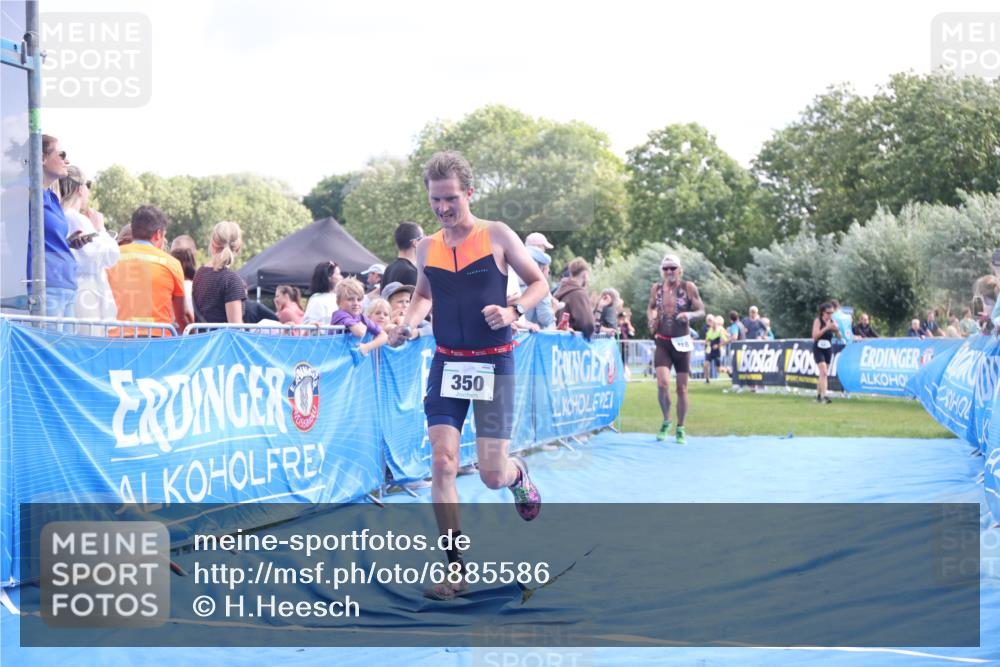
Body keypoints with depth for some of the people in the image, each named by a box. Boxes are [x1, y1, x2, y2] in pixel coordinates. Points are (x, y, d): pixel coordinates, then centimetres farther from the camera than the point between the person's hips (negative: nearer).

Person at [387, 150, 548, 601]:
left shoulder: (497, 236, -5)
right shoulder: (426, 248, 6)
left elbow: (539, 283, 2)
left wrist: (512, 312, -16)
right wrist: (409, 323, 3)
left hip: (493, 364, -3)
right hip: (447, 362, 3)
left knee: (492, 475, -4)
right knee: (442, 463, -11)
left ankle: (518, 475, 36)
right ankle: (455, 566, -3)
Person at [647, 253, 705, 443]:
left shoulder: (688, 287, -5)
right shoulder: (656, 288, 4)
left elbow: (701, 311, -1)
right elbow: (651, 307, 21)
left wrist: (689, 315, -23)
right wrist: (651, 319, -1)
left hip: (681, 342, -1)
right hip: (662, 343, 1)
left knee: (682, 388, 4)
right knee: (662, 384, -15)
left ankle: (680, 428, 20)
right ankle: (666, 421, 9)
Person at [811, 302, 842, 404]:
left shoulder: (832, 322, 3)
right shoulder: (818, 320, -10)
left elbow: (839, 337, 3)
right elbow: (815, 336, -20)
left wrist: (836, 329, -18)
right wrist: (826, 328, -26)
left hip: (828, 349, 5)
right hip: (818, 349, -5)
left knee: (823, 374, 10)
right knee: (823, 372, -17)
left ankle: (818, 395, 22)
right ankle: (824, 396, -23)